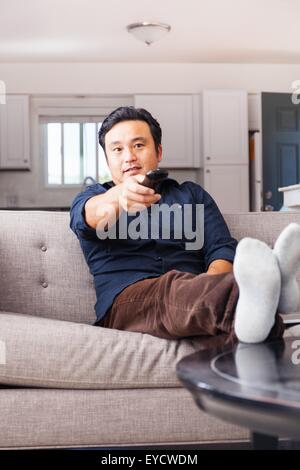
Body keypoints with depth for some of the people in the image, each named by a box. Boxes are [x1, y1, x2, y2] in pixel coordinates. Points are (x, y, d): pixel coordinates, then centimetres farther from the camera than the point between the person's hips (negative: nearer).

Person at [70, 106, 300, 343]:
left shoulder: (192, 194, 27)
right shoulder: (92, 196, 21)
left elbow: (222, 249, 11)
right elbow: (92, 214, -7)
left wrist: (209, 287, -14)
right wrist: (119, 196, -33)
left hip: (192, 294, 3)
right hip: (126, 300, -3)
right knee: (174, 289, -39)